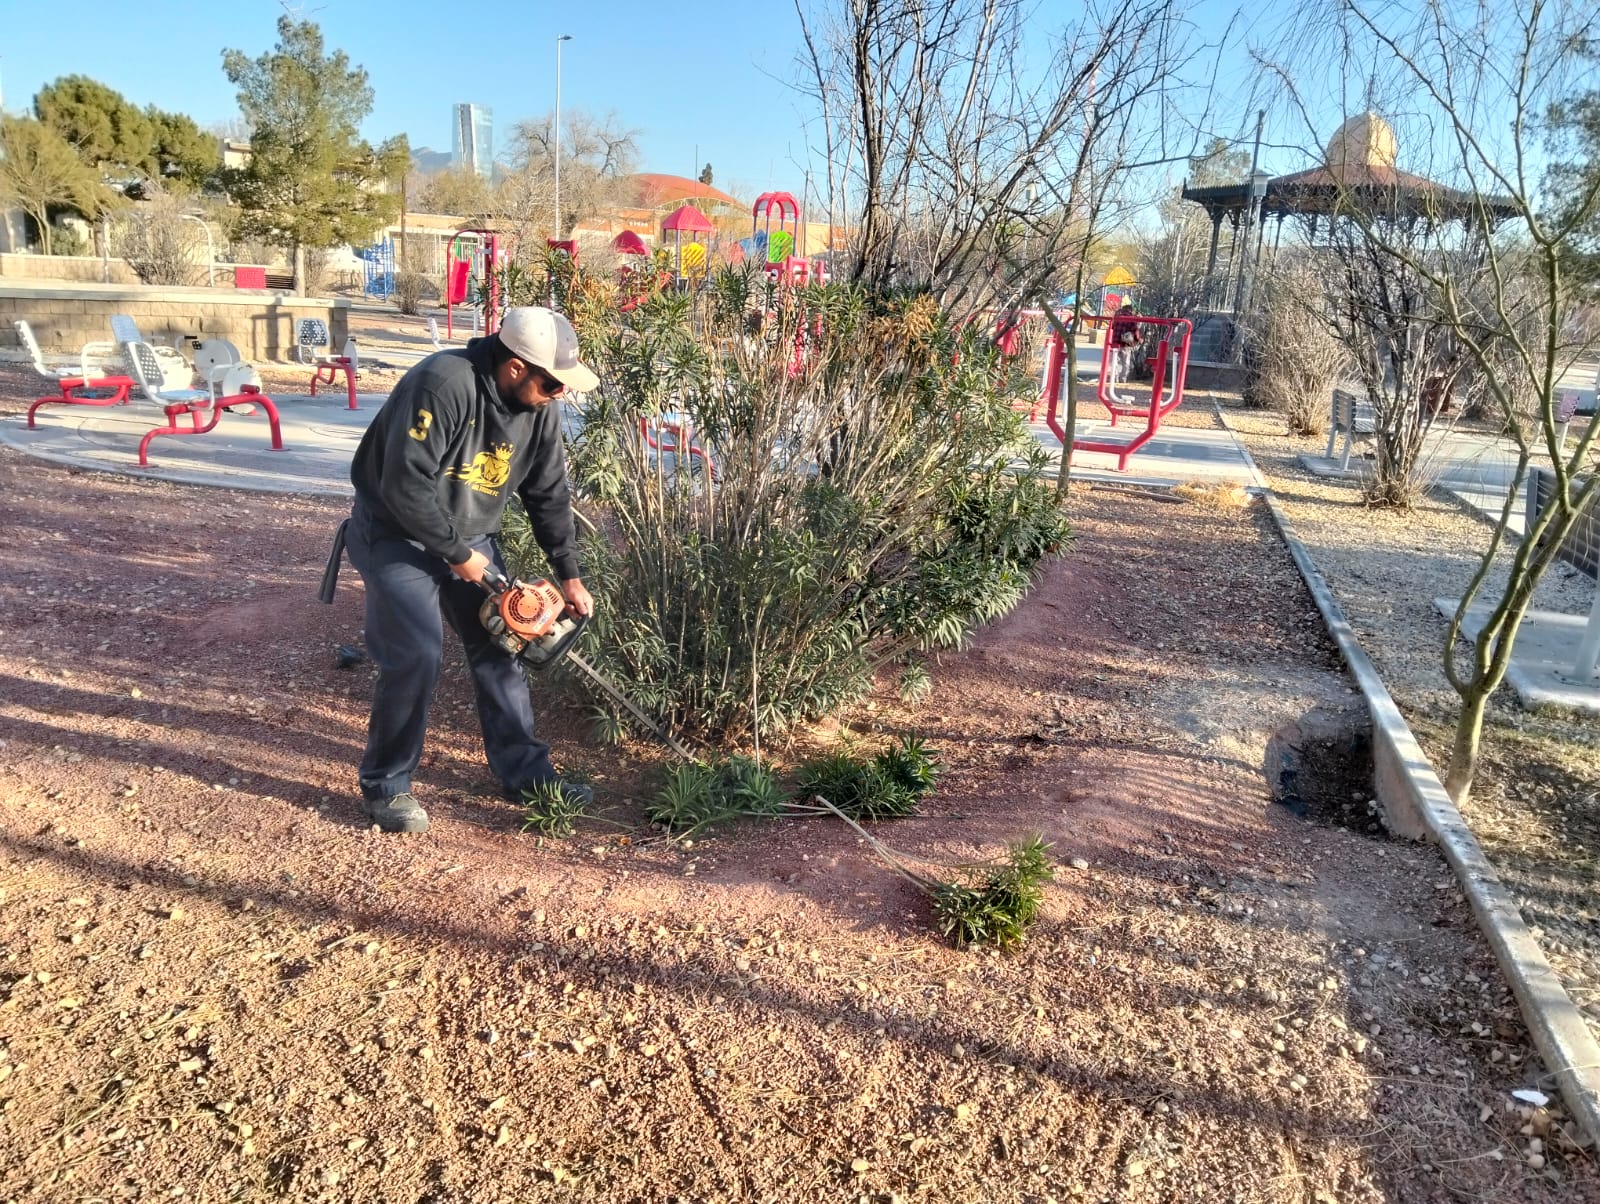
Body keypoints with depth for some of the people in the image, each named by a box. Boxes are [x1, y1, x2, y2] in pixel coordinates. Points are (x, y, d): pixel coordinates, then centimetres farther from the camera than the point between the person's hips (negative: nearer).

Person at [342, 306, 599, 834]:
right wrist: (456, 555, -21)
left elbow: (549, 495, 2)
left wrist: (570, 576, 1)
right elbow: (405, 485, -30)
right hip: (396, 533, -7)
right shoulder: (444, 385, -31)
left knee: (501, 644, 6)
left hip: (470, 536, 7)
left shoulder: (540, 406, -7)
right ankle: (385, 786, 3)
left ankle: (524, 771, 18)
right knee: (417, 654, -16)